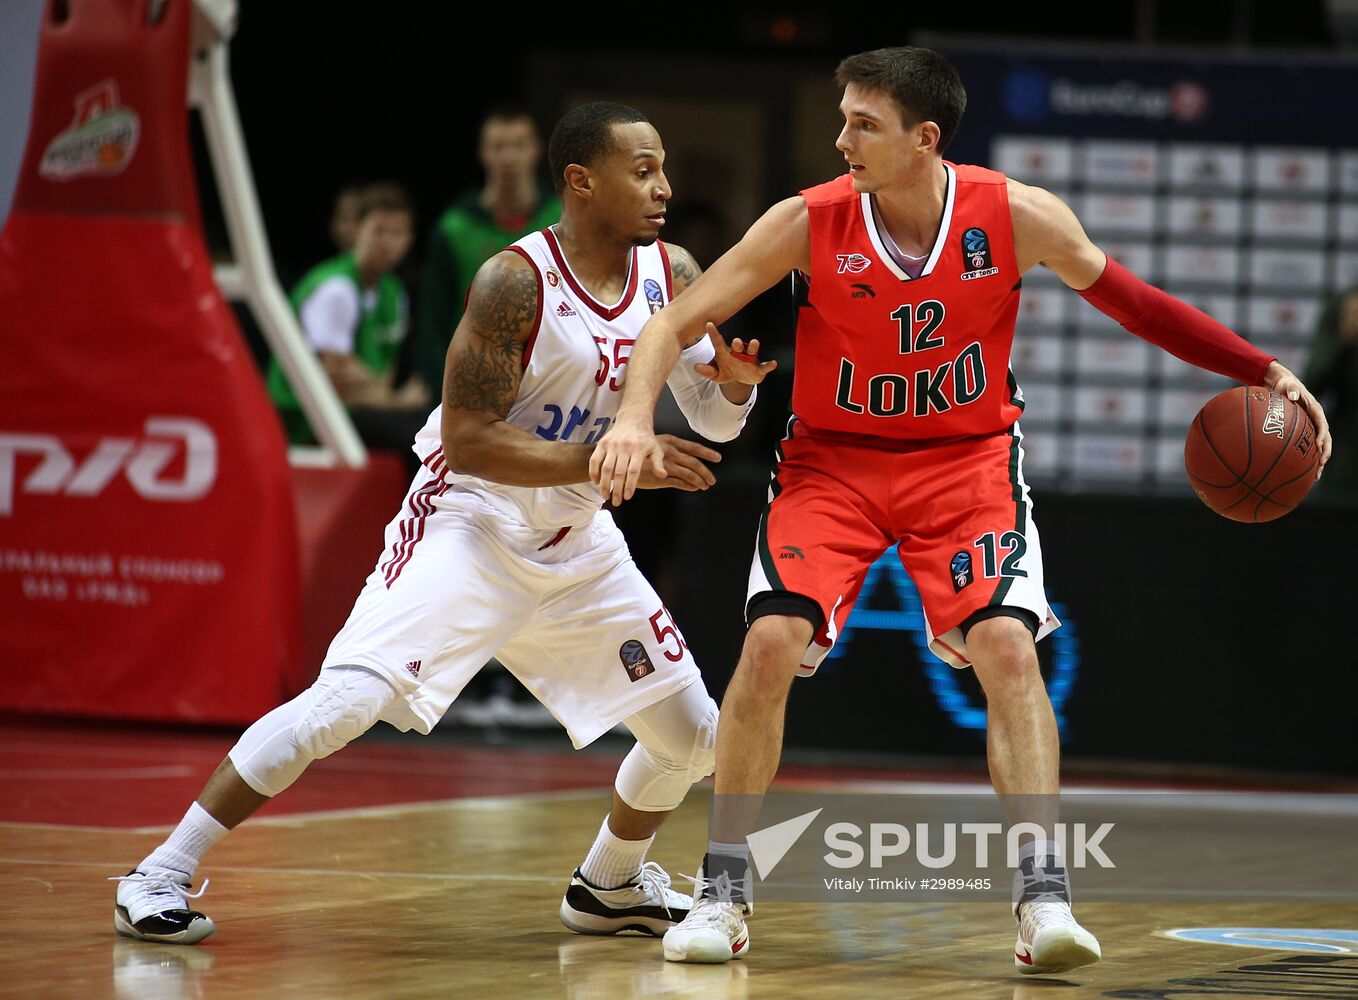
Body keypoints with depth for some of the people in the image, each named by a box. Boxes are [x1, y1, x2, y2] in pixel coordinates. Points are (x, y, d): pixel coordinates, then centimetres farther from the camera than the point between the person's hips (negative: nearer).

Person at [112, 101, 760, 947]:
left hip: (576, 542, 7)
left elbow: (717, 418, 5)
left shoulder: (670, 275, -2)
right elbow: (468, 438, -22)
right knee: (346, 701, -22)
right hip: (470, 522, -7)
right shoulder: (518, 280, -21)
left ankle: (610, 887, 35)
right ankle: (162, 875, -13)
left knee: (693, 736, 8)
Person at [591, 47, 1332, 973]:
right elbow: (676, 323, -11)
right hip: (833, 459, 0)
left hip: (969, 461, 0)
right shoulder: (807, 224, -16)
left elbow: (1133, 302, 0)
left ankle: (1044, 896, -15)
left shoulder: (1019, 216, -14)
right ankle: (723, 892, -2)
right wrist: (636, 416, -30)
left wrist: (1264, 371, -6)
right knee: (771, 641, -17)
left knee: (1008, 645, -20)